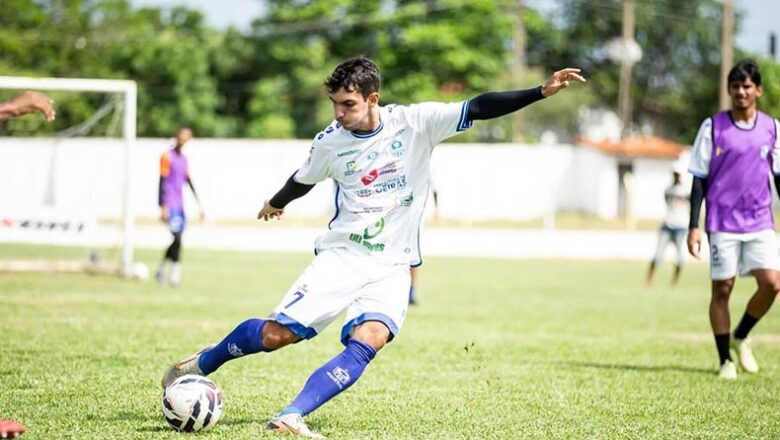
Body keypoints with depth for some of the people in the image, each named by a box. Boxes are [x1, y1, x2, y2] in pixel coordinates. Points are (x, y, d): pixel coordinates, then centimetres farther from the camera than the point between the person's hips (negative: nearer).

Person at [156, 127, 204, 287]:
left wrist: (199, 203, 18)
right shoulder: (167, 157, -8)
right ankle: (175, 273, -13)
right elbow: (162, 182, -11)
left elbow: (189, 182, 21)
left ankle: (161, 270, 22)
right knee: (177, 237, -16)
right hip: (170, 204, -8)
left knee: (177, 240, 8)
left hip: (180, 205, 8)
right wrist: (163, 208, -16)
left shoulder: (183, 159, 15)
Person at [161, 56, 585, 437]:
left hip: (391, 268, -1)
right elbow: (303, 180, 21)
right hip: (339, 257, 1)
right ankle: (202, 362, 21)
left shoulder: (415, 122, -7)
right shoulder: (329, 143, -1)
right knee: (275, 334, -7)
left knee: (369, 340, -27)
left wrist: (541, 91, -20)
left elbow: (478, 108, -11)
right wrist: (276, 202, 40)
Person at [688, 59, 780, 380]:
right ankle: (725, 360, 13)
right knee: (722, 289, 1)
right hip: (723, 223, -2)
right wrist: (693, 227, -5)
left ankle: (740, 337, 16)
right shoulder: (713, 127, -2)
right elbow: (699, 179, 0)